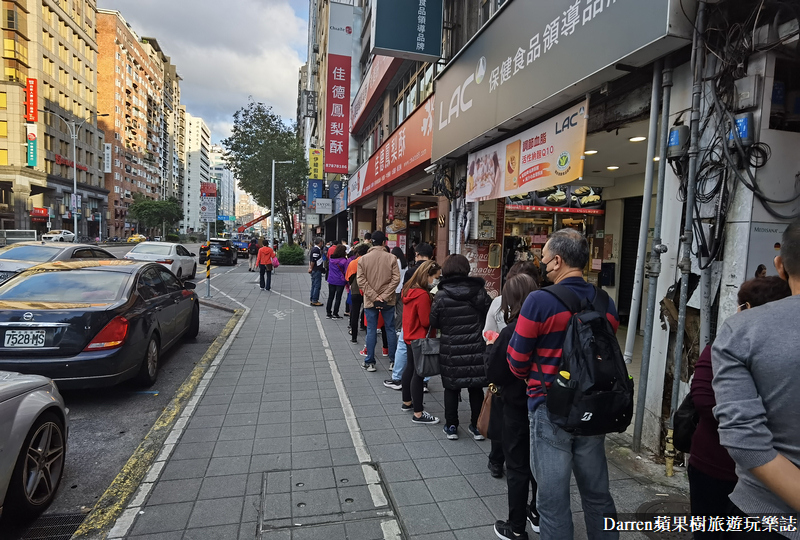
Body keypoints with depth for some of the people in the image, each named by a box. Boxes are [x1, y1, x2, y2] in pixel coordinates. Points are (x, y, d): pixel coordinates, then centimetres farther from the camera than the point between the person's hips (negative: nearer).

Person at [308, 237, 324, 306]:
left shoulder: (313, 249, 14)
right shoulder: (317, 250, -17)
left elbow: (310, 259, 17)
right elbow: (313, 260, -22)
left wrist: (310, 268, 16)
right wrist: (311, 268, -12)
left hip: (314, 270, 10)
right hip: (317, 270, -10)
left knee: (314, 285, 15)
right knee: (317, 286, -5)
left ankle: (312, 300, 21)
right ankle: (315, 301, -2)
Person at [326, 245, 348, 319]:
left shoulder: (331, 259, -3)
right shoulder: (344, 261, -16)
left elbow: (329, 268, 10)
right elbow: (346, 272, -9)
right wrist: (346, 281, 1)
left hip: (331, 280, 4)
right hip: (340, 281, -4)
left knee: (330, 297, 14)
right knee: (338, 298, 6)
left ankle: (328, 313, 20)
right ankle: (335, 314, 9)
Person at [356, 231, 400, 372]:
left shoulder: (363, 259, -3)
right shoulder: (391, 258, -5)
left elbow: (361, 281, -8)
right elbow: (396, 279, -11)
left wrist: (374, 297, -10)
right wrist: (384, 296, -11)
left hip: (370, 301, 0)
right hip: (388, 301, 0)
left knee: (371, 331, 8)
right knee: (390, 329, 11)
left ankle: (370, 362, 12)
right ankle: (394, 360, 18)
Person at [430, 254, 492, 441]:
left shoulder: (442, 296, -9)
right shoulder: (480, 292, -4)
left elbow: (434, 322, -3)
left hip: (451, 350, -1)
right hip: (476, 349, 2)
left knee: (451, 387, 12)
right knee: (476, 388, 13)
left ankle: (451, 427, 20)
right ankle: (476, 426, 23)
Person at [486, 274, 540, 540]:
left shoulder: (511, 332, -22)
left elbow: (493, 374, -16)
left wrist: (491, 346, -2)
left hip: (517, 408, -5)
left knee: (518, 467, 8)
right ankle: (539, 515, 39)